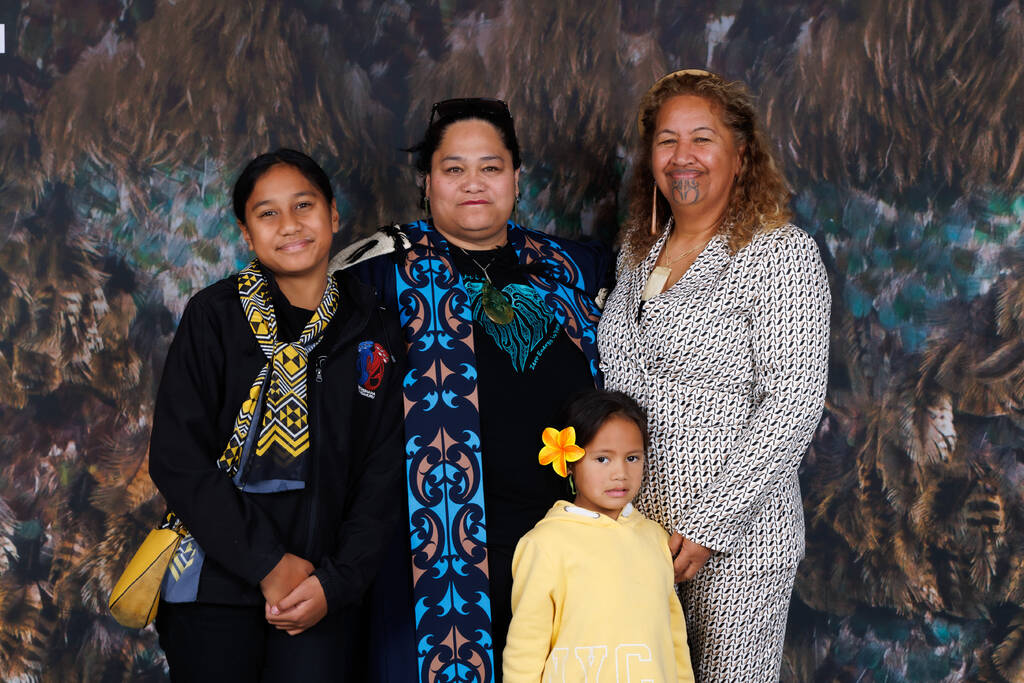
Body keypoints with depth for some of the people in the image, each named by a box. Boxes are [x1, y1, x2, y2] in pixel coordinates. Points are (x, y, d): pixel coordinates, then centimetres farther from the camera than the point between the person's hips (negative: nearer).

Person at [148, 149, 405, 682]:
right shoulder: (214, 316, -2)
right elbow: (177, 459, -8)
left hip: (321, 595, 2)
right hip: (215, 585, -1)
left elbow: (383, 478, 5)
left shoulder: (374, 337, 5)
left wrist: (336, 581, -8)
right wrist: (266, 563, -13)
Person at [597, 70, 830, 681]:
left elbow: (793, 406, -16)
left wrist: (708, 525, -18)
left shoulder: (780, 253, -10)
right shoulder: (637, 249, 10)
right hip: (632, 523, 5)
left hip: (735, 537, -5)